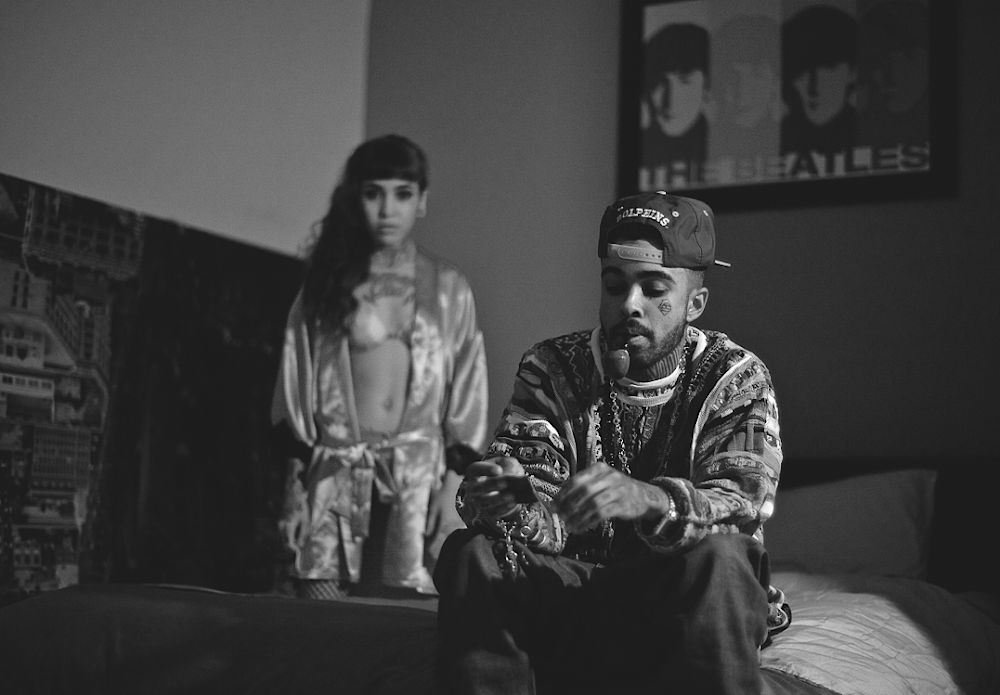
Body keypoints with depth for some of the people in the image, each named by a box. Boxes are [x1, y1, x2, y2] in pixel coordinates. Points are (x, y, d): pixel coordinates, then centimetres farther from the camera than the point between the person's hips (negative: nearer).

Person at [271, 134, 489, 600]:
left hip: (419, 476, 0)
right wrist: (296, 488, -1)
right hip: (337, 474, 0)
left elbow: (467, 393, 6)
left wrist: (454, 484, -3)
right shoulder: (326, 285, 9)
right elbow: (296, 389, 6)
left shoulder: (449, 289, 9)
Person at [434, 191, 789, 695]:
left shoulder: (735, 378, -4)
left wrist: (644, 499, -43)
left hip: (683, 599, -1)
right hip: (572, 595, 2)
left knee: (716, 556, -34)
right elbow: (543, 521, -9)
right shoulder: (551, 368, 0)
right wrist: (498, 500, -35)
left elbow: (744, 500, -21)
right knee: (469, 554, -24)